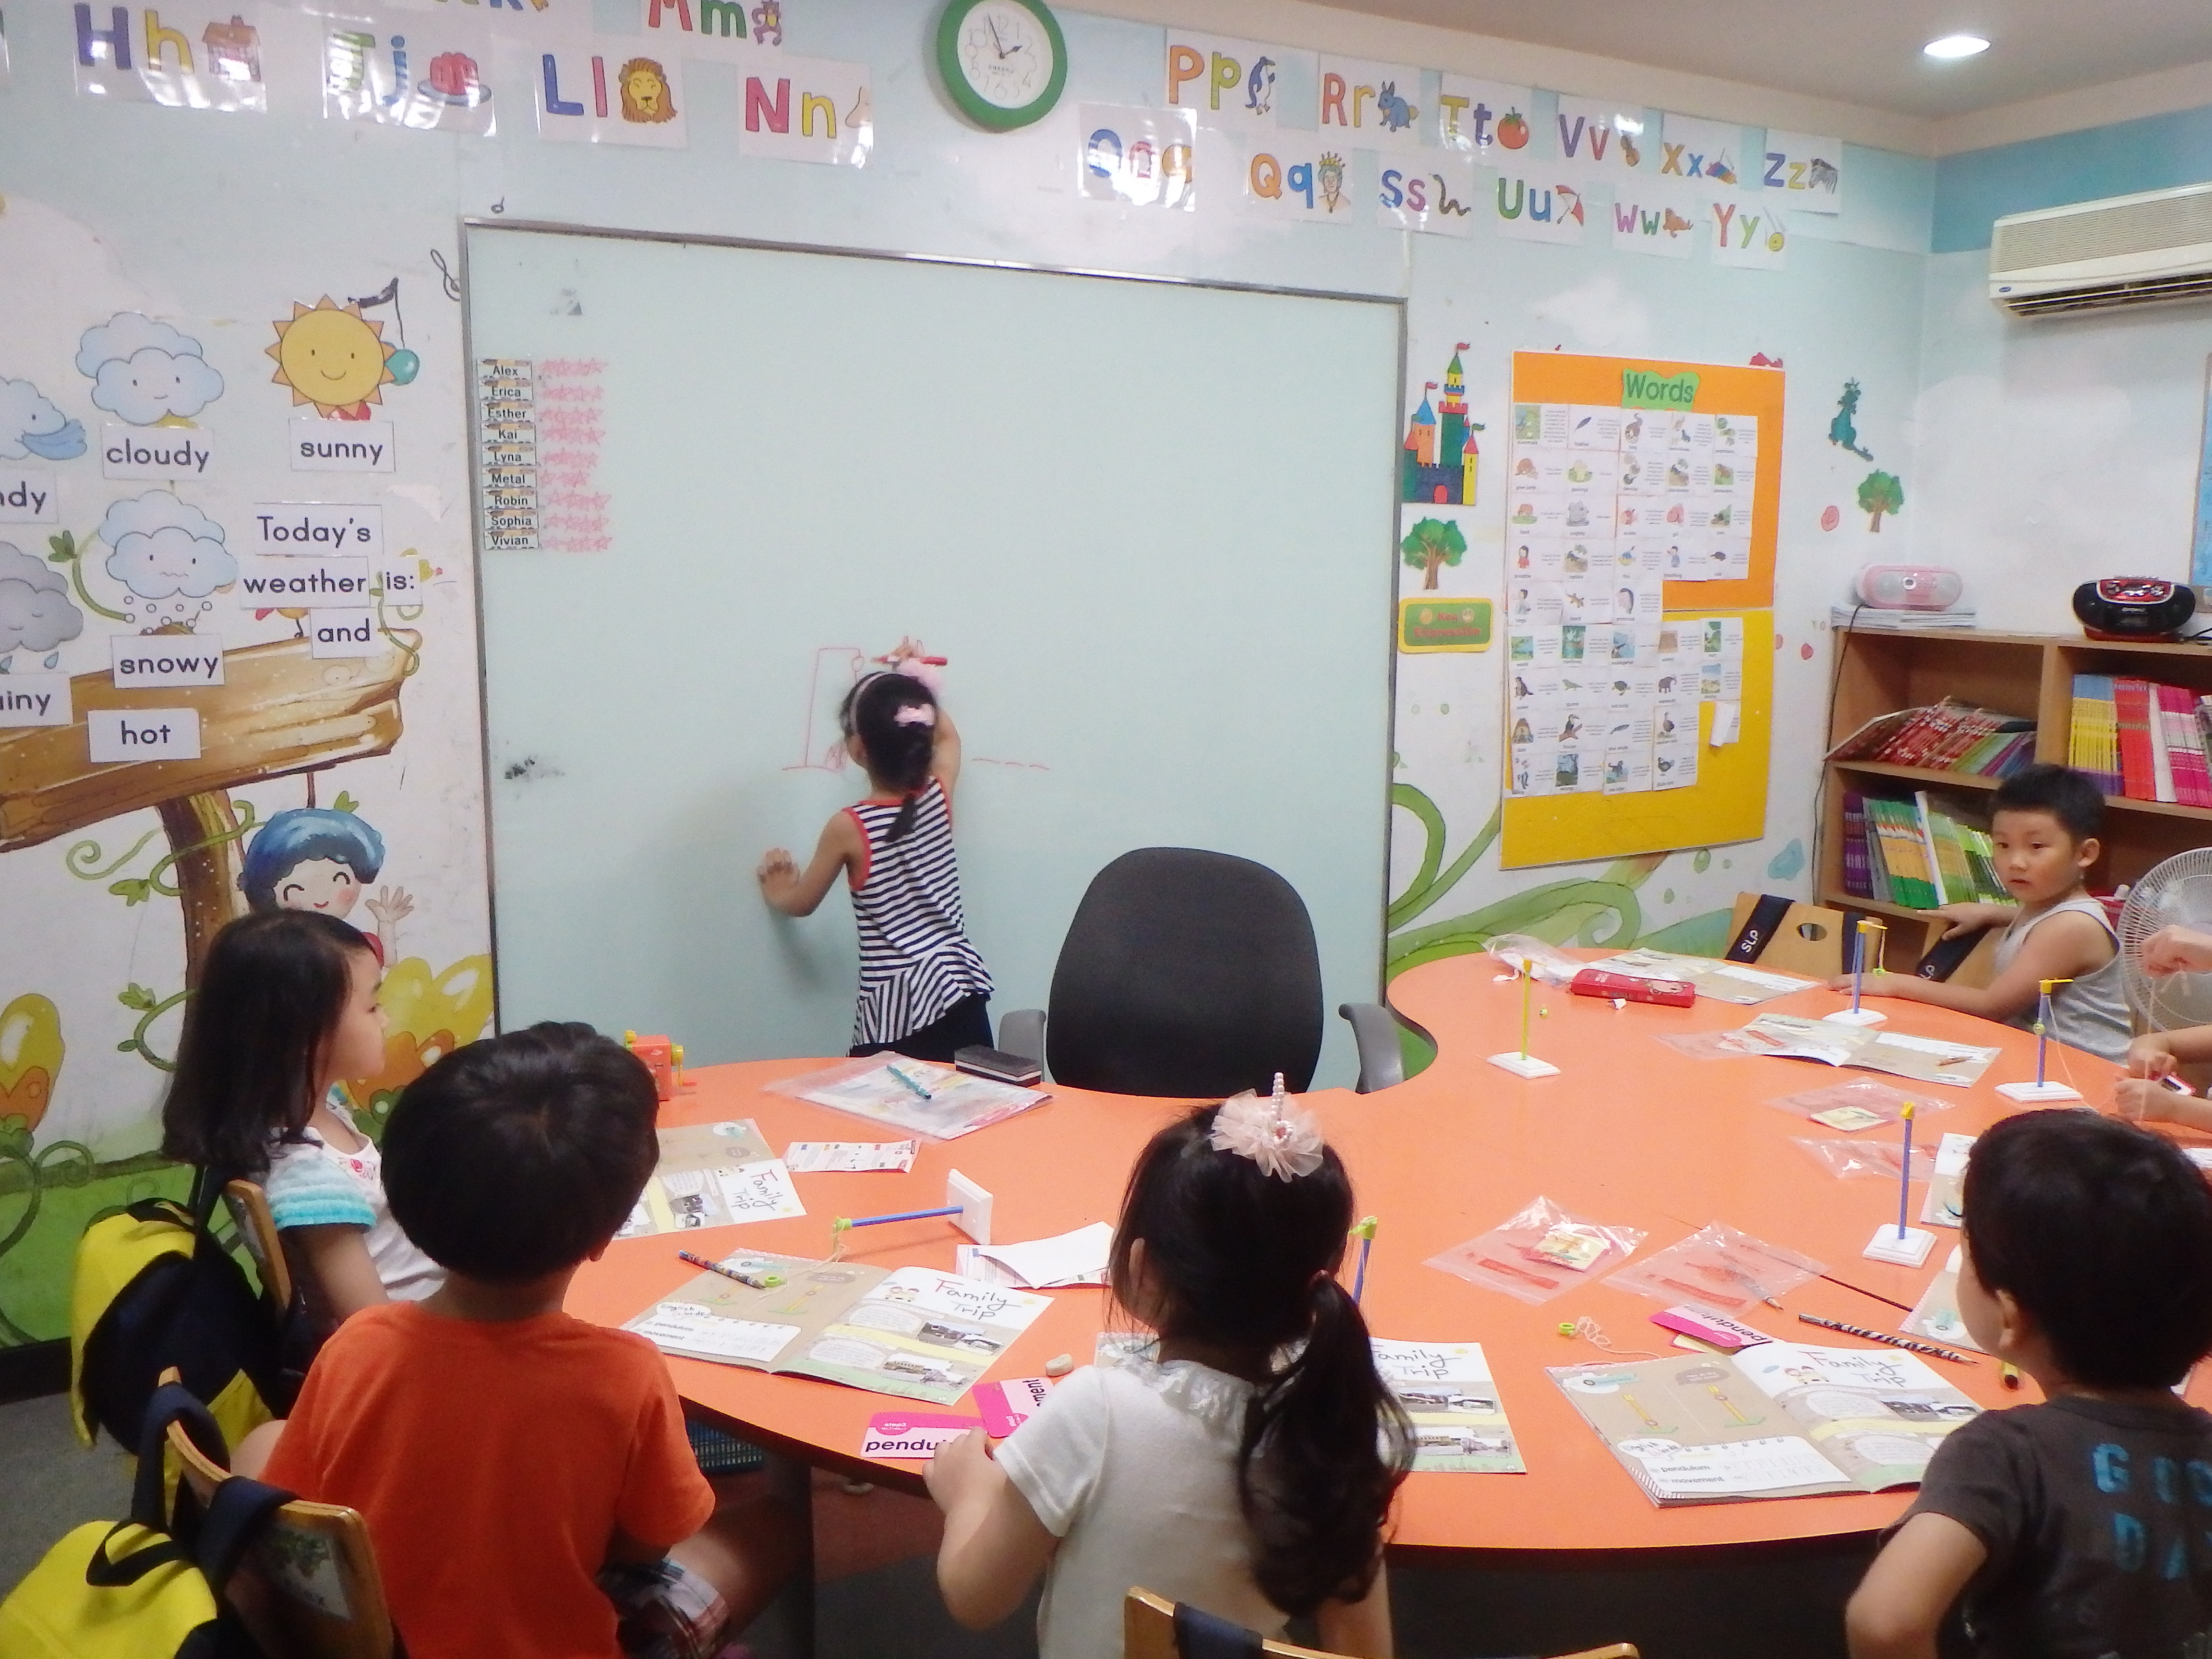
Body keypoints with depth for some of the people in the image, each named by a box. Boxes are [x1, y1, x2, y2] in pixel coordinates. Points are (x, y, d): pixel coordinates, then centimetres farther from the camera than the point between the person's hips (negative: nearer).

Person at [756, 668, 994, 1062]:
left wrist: (778, 894, 30)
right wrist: (915, 692, 38)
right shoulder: (939, 797, 2)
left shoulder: (849, 827, -9)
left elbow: (801, 904, 9)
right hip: (961, 992, 5)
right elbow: (948, 736, 27)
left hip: (895, 1010, -5)